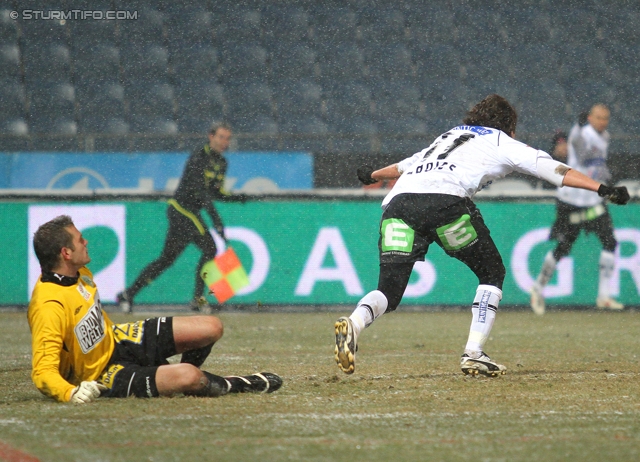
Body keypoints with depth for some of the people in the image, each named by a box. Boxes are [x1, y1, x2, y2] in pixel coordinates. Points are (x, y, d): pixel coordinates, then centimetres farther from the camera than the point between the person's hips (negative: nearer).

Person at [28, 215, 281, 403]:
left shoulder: (78, 272, -5)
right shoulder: (49, 307, -34)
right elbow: (43, 372, -35)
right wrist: (72, 393, -51)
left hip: (116, 338, 9)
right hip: (101, 375, -9)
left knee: (211, 328, 2)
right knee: (188, 376, -30)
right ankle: (232, 385, 4)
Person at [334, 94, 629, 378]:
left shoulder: (448, 137, 39)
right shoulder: (503, 143, 25)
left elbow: (404, 166, 50)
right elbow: (553, 170, 14)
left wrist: (372, 176, 68)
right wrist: (602, 189, 11)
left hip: (398, 198, 5)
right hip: (445, 199, -4)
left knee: (389, 290, -1)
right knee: (491, 273, 14)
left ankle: (353, 324, -33)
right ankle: (474, 354, 2)